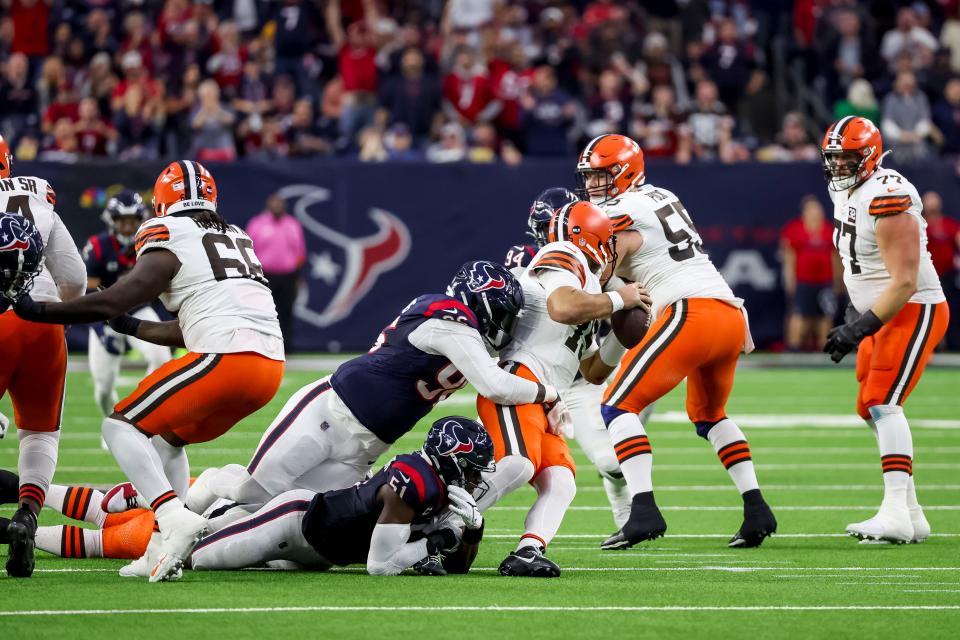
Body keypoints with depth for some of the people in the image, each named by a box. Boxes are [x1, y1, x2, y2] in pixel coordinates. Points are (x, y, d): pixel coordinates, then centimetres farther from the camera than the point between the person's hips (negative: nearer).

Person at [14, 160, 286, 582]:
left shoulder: (168, 245, 1)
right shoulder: (237, 239, 25)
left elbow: (109, 302, -7)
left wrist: (36, 310, 0)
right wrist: (132, 327, 38)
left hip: (227, 358, -8)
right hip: (270, 363, 8)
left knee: (123, 427, 0)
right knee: (167, 436, 25)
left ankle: (174, 516, -22)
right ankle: (163, 549, 12)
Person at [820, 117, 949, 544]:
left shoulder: (887, 197, -23)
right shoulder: (846, 196, 9)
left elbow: (904, 282, -25)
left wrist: (860, 328, -24)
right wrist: (851, 318, 13)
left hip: (915, 312, -10)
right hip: (882, 315, 10)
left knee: (883, 403, -19)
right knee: (871, 410, 10)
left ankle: (896, 514, -24)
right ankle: (911, 516, 17)